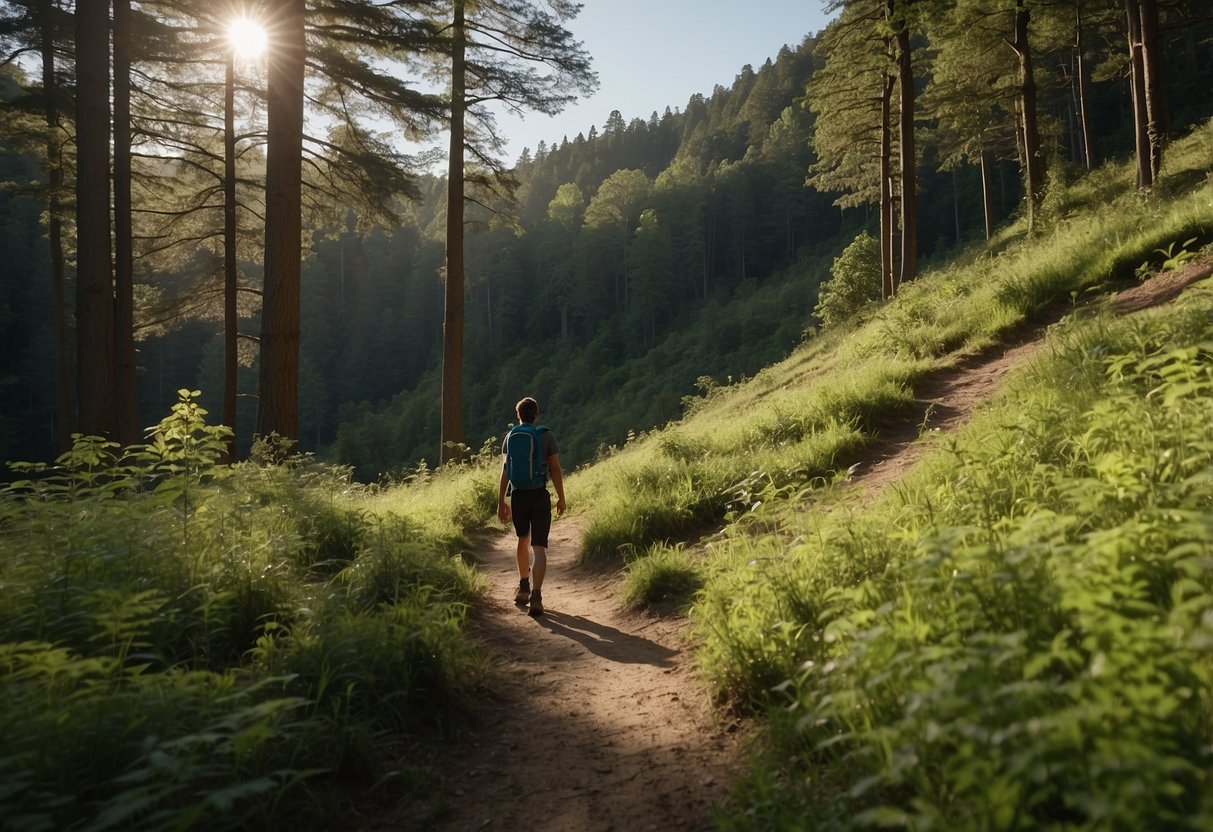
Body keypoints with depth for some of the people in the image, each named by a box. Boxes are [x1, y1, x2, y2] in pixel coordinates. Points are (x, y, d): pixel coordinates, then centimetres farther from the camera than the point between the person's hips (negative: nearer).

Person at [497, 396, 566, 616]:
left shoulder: (510, 438, 3)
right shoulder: (547, 436, -1)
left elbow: (504, 472, -1)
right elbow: (555, 470, -3)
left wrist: (501, 502, 1)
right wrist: (561, 498, 6)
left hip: (518, 496, 2)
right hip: (540, 495, -2)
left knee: (523, 540, 23)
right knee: (539, 547, -4)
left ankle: (523, 587, 30)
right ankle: (535, 595, -18)